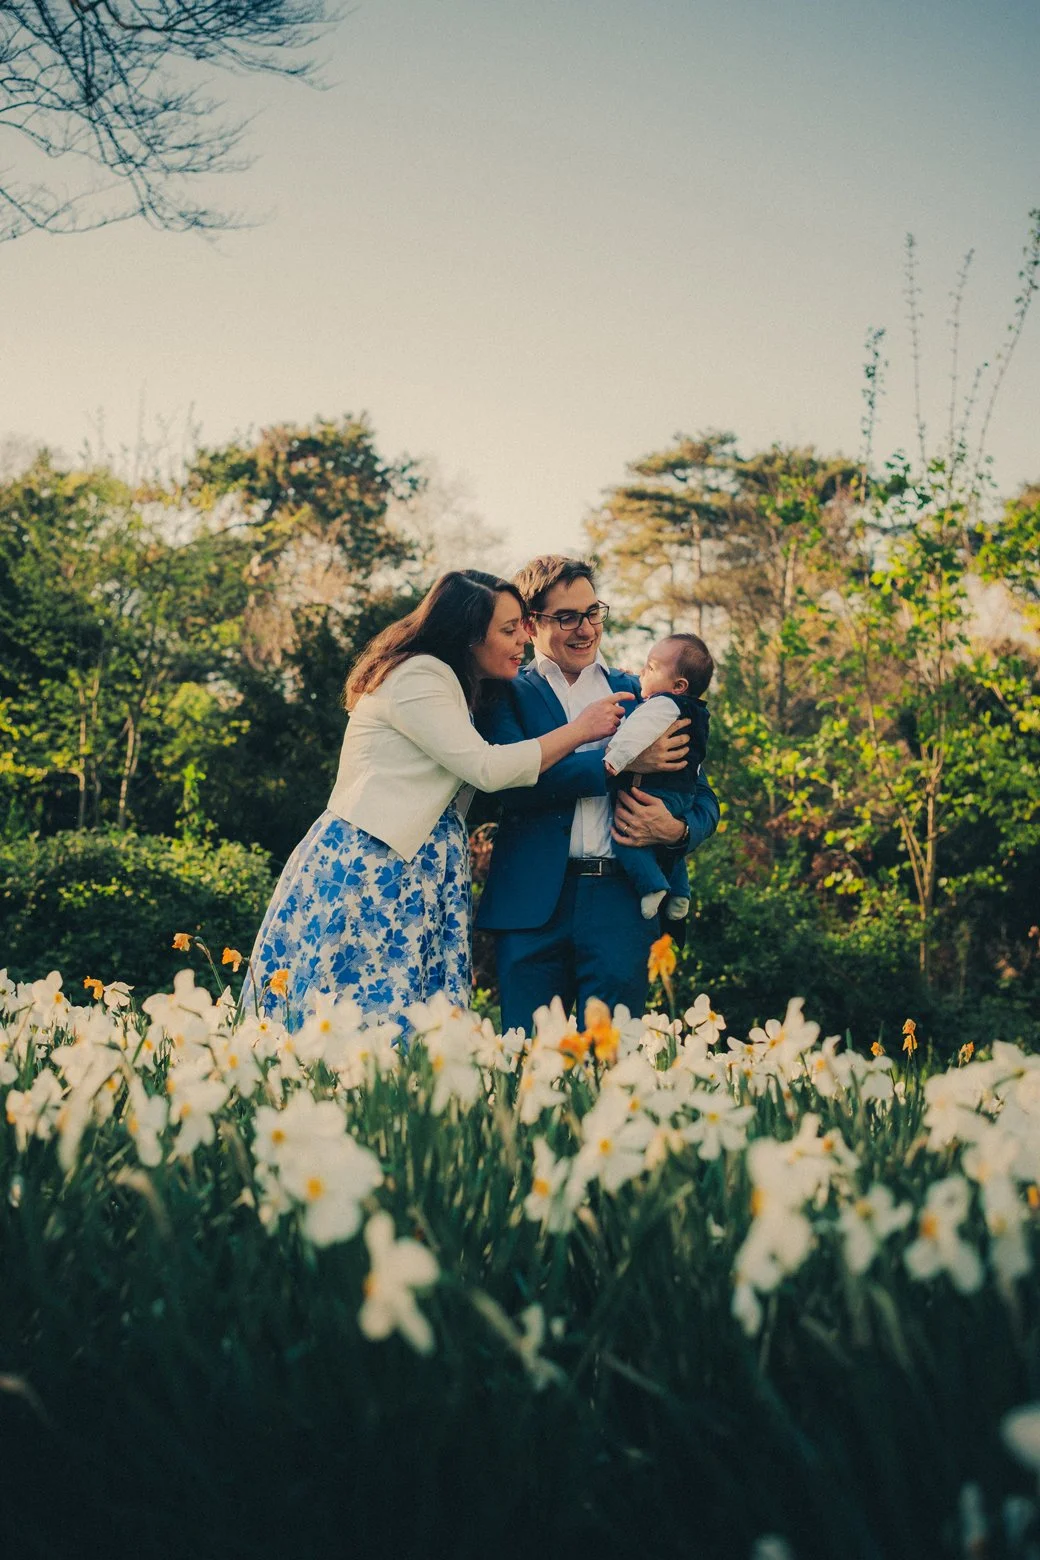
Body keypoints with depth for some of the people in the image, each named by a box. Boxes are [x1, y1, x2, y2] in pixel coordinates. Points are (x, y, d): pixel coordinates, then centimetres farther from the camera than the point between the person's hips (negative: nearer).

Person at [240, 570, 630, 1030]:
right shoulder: (416, 676, -9)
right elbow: (486, 767, -15)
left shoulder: (454, 684, 21)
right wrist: (580, 730, -6)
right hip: (367, 868, -9)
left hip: (416, 878, 9)